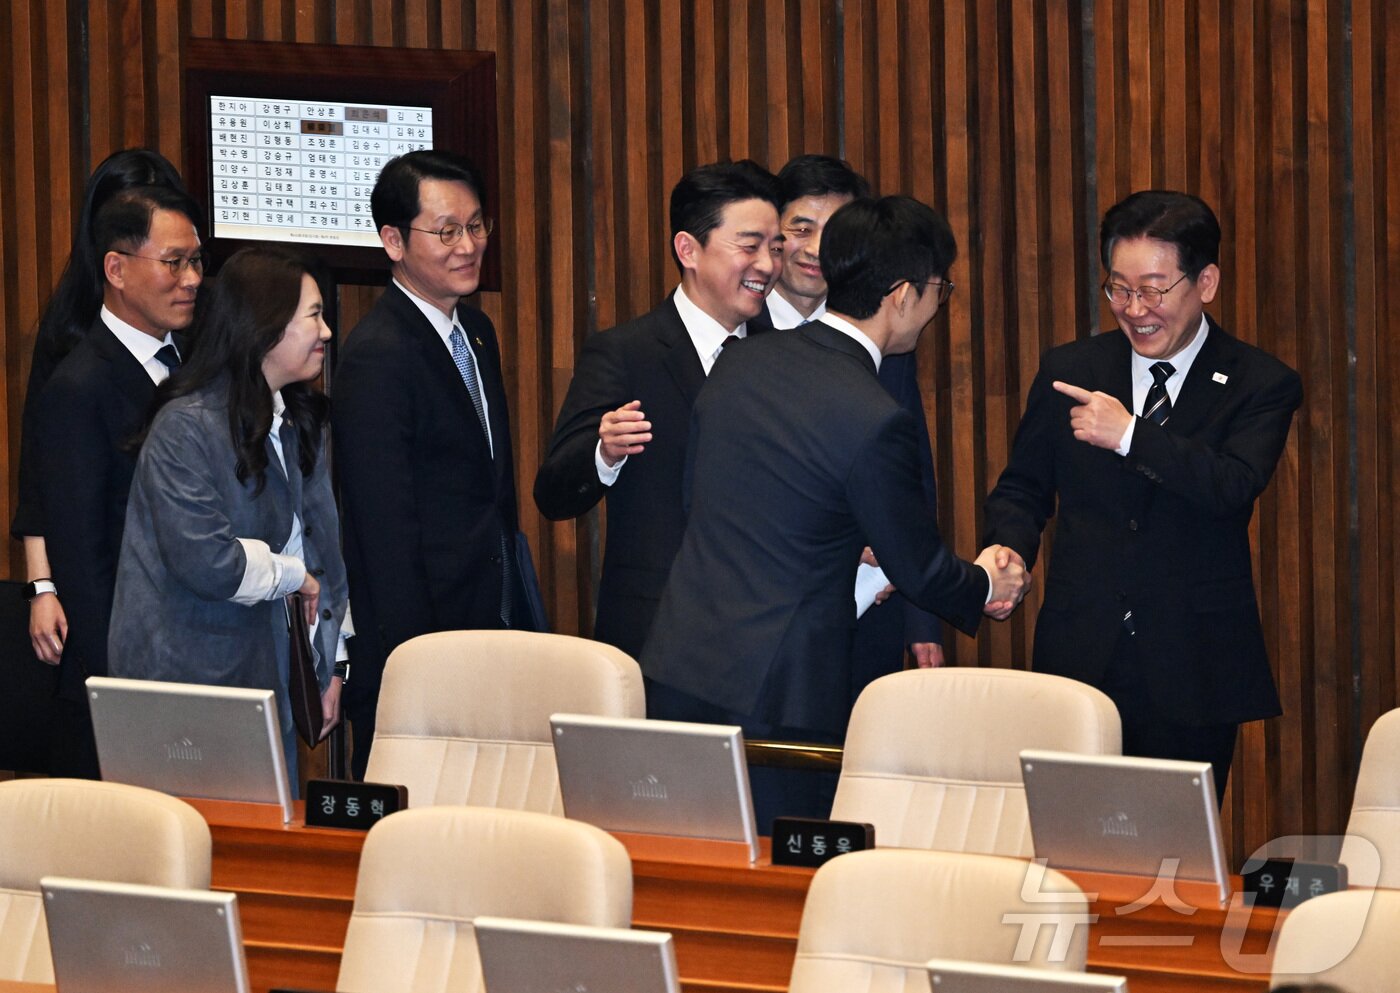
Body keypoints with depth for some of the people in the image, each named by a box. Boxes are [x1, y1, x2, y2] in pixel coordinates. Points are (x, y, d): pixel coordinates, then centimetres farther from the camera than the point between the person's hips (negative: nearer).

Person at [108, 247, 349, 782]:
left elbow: (324, 544, 17)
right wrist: (292, 577, -8)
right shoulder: (186, 427, -15)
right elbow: (206, 561, -23)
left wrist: (330, 665, 13)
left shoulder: (300, 421, 12)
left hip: (271, 677, 8)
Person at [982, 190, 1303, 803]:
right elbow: (1023, 489, 15)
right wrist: (1008, 552, -6)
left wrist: (1132, 435, -20)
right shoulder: (1069, 372, 10)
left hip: (1190, 678, -2)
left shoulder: (1261, 386, 1)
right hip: (1078, 660, 2)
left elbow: (1234, 487, -15)